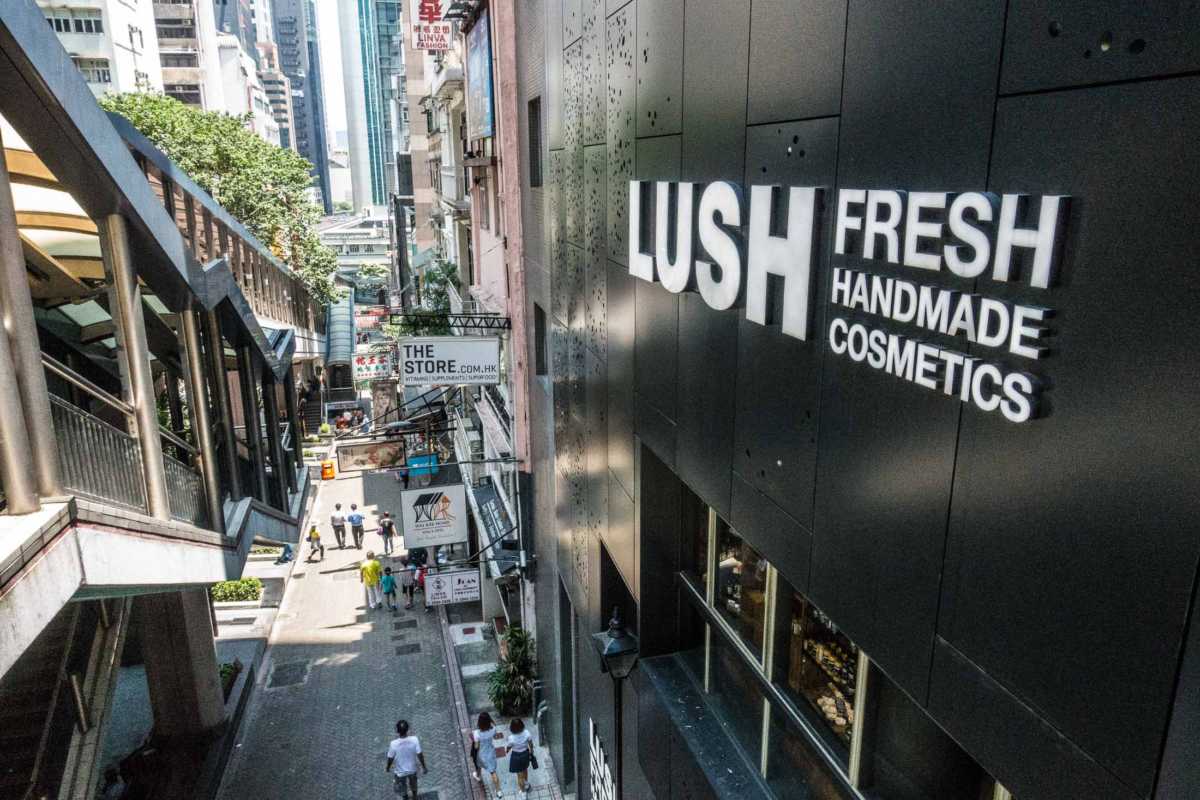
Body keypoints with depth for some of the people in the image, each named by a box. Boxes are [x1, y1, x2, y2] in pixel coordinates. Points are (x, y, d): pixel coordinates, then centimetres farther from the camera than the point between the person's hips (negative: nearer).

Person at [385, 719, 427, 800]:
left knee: (402, 788, 29)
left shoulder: (394, 744, -32)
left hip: (400, 771, -2)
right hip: (412, 769, 2)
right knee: (413, 783, 33)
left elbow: (390, 758, -16)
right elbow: (420, 755, -18)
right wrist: (424, 766, -1)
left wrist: (388, 767, 6)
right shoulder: (414, 740, -28)